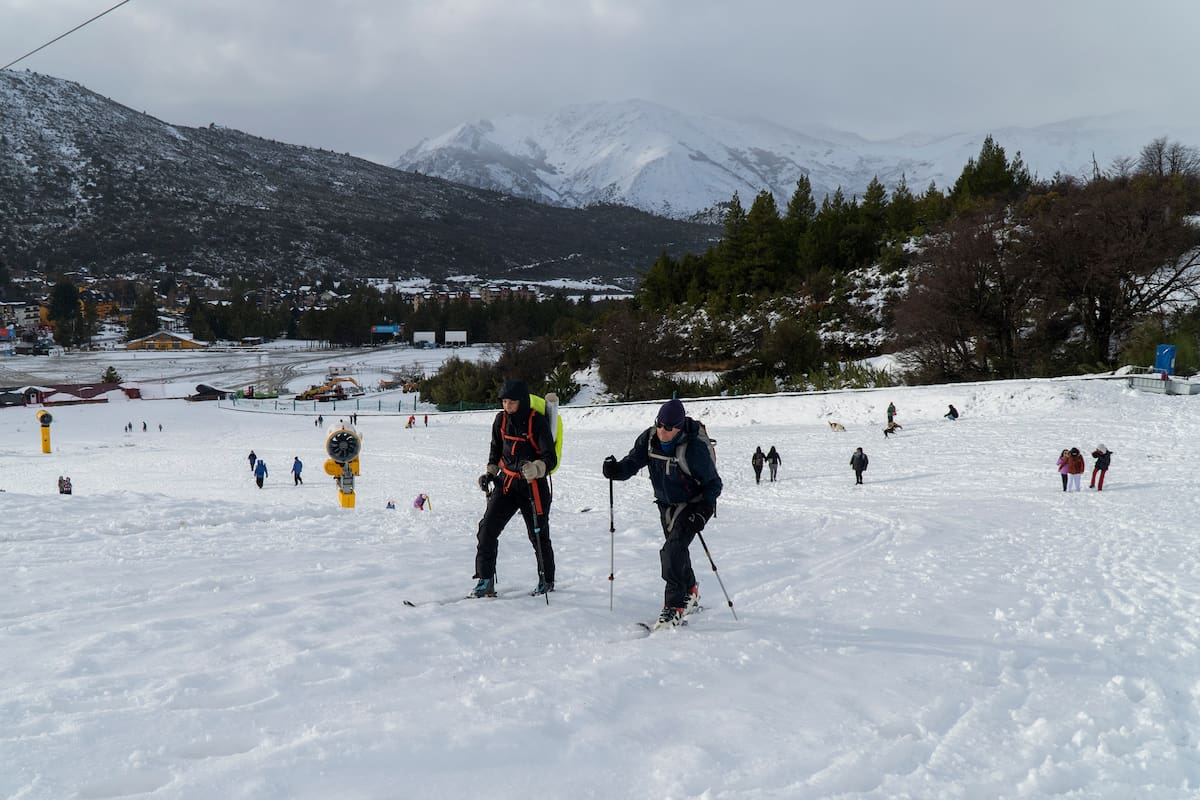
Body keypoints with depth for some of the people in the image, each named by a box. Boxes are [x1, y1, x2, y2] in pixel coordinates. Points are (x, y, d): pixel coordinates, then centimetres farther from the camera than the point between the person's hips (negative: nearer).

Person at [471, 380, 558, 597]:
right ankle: (485, 580, 0)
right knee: (487, 528, -7)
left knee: (538, 535, 5)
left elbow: (550, 459, -19)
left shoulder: (537, 421, -15)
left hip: (533, 485, -5)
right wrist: (489, 473, 7)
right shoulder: (501, 419, 2)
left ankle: (547, 580, 26)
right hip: (506, 482, 5)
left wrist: (534, 469, -37)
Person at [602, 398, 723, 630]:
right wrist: (616, 469, -33)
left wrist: (703, 510, -29)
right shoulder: (649, 439, -12)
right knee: (677, 551, 20)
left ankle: (674, 608, -14)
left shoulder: (694, 448, -27)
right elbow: (632, 463, -10)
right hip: (666, 504, 7)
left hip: (692, 505, -6)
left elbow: (713, 483, -18)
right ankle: (690, 594, 45)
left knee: (672, 552, -21)